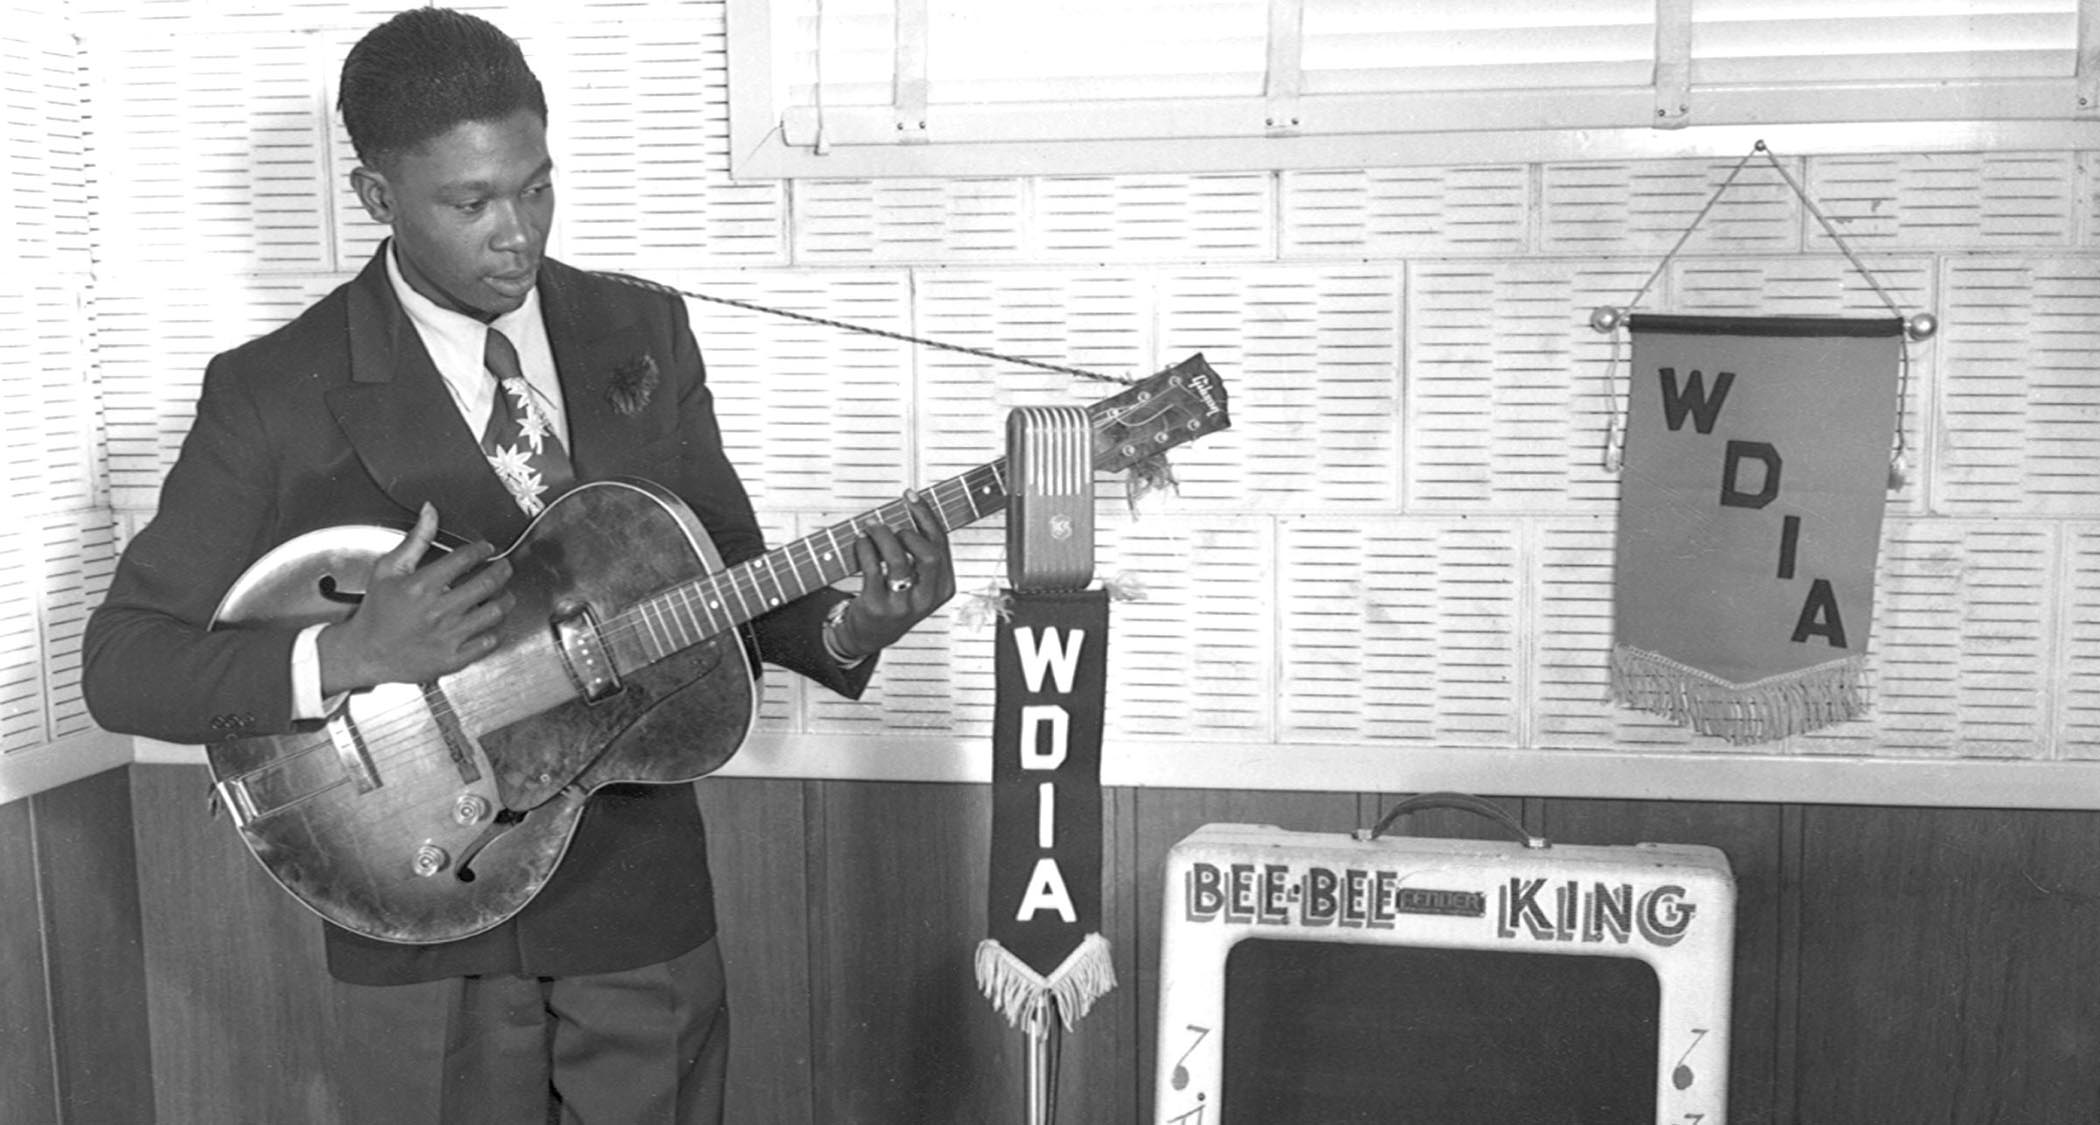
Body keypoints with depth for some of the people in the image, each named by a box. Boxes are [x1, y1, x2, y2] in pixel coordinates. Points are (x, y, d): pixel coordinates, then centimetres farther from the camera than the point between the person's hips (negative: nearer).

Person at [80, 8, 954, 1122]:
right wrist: (347, 656, -25)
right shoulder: (273, 395, -9)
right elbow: (120, 663, -9)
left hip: (643, 887, 3)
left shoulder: (643, 333, 3)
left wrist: (845, 630, -12)